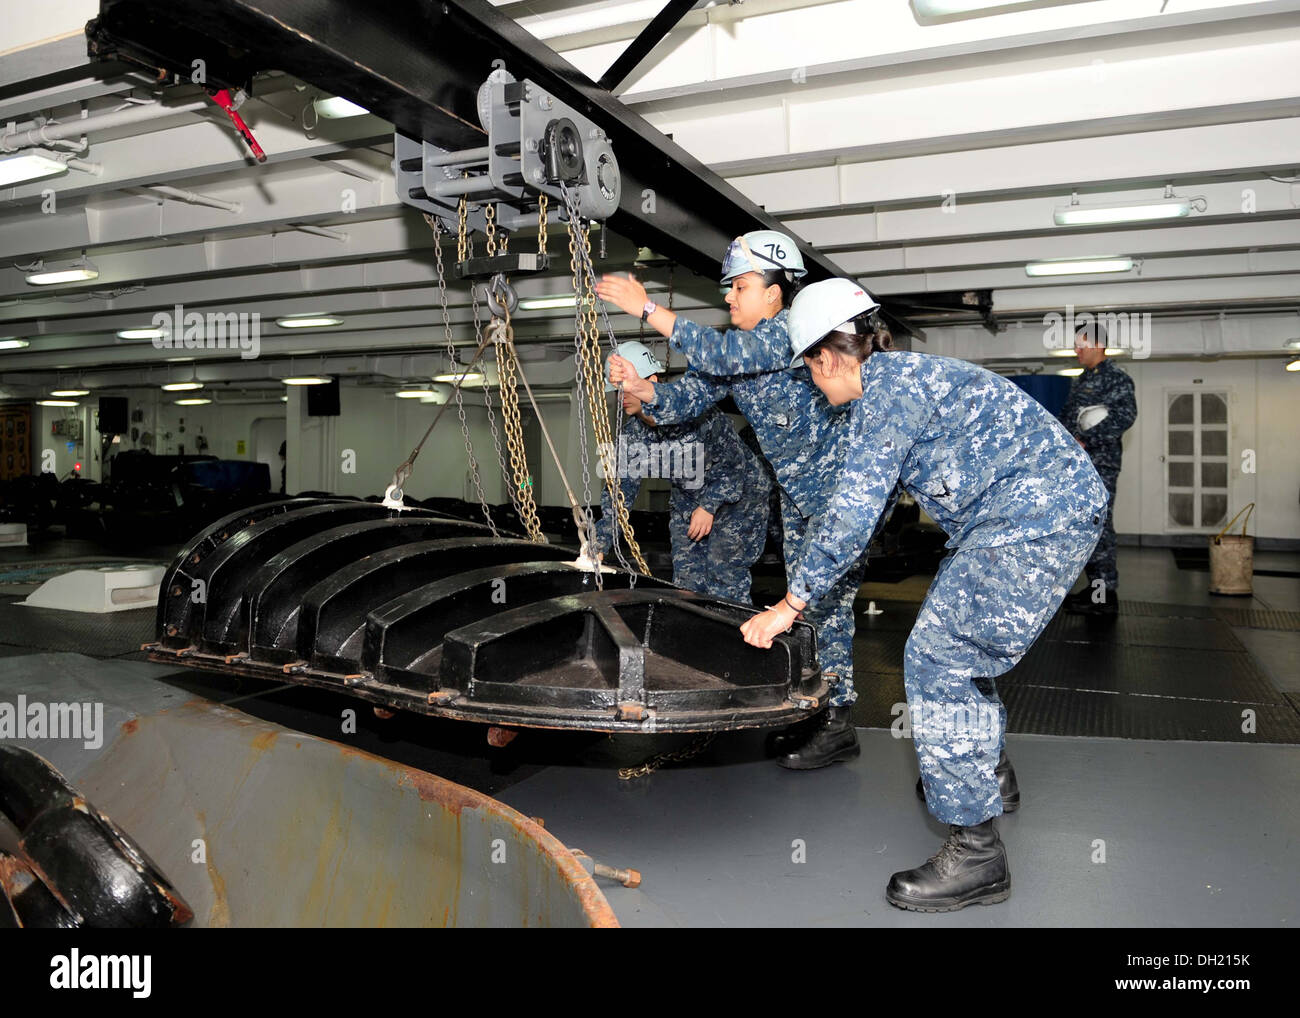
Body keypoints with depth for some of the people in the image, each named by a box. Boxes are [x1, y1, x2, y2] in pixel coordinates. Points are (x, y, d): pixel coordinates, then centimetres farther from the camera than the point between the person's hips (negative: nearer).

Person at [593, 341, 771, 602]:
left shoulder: (696, 412, -28)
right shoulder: (632, 433, -9)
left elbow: (733, 461, -19)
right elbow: (620, 490, -8)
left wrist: (709, 506, -23)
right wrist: (599, 544, -15)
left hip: (737, 492, -6)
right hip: (688, 499, 6)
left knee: (724, 573, -13)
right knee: (687, 577, 1)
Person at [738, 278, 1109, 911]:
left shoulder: (886, 389, -14)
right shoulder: (904, 374, 18)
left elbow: (854, 513, -18)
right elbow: (862, 502, 25)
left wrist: (790, 605, -12)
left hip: (1034, 519, -11)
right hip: (1059, 504, 11)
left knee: (937, 658, -11)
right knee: (959, 645, 22)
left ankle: (975, 848, -5)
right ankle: (985, 776, 41)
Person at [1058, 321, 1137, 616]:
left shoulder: (1116, 379, -6)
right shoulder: (1080, 381, 20)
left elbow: (1124, 417, -18)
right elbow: (1066, 417, 25)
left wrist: (1084, 442, -20)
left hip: (1100, 463, -9)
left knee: (1098, 525, -10)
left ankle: (1106, 595, -7)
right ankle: (1096, 586, 19)